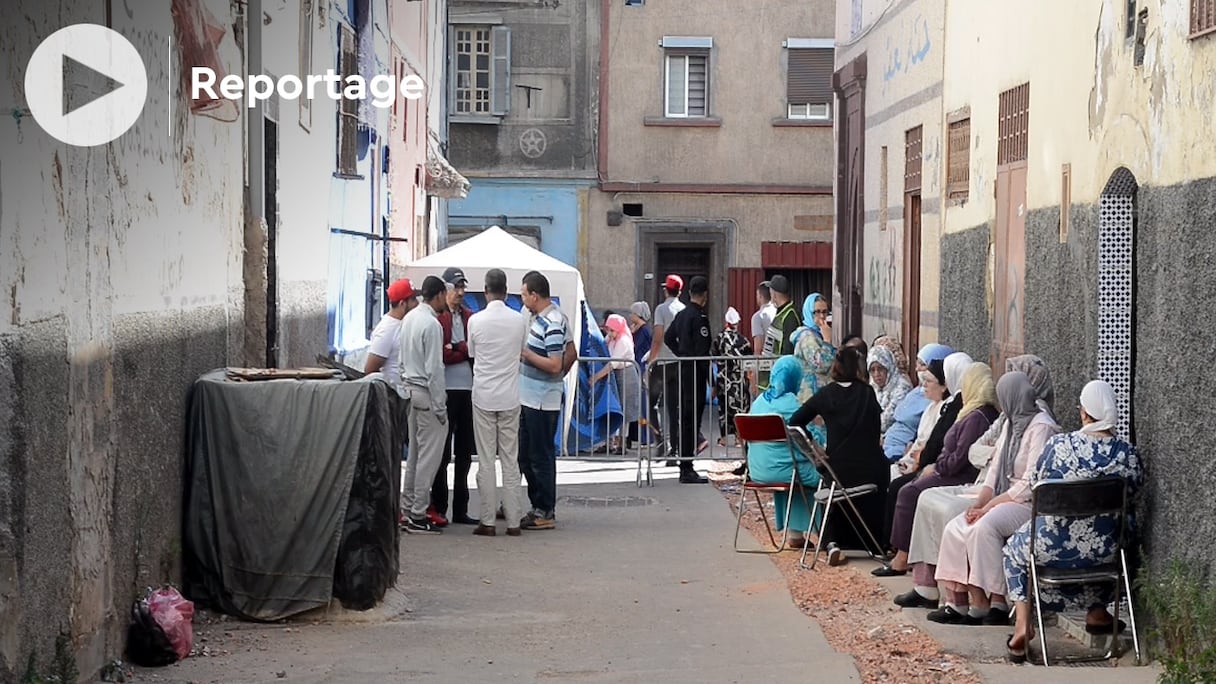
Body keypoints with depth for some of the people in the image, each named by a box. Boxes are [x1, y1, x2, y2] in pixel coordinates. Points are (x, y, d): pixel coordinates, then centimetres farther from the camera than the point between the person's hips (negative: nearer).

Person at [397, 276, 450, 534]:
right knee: (429, 455, -4)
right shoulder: (432, 325, -18)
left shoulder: (409, 318, 8)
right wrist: (440, 406, -15)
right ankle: (418, 516, -2)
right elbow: (434, 369, -19)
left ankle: (408, 508, 21)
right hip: (426, 393, -9)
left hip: (409, 387, 9)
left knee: (415, 452, 16)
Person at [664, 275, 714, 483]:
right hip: (695, 375, -9)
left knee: (683, 420, 12)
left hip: (682, 372, 9)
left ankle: (685, 468, 18)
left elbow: (668, 337, 23)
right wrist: (711, 380, -16)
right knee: (691, 421, -6)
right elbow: (702, 351, -19)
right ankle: (687, 470, -5)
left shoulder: (682, 314, 11)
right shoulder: (700, 317, -15)